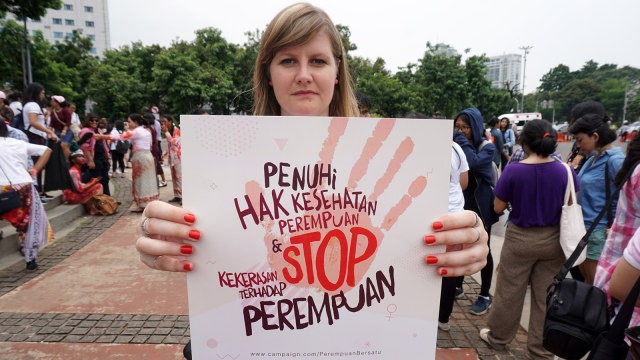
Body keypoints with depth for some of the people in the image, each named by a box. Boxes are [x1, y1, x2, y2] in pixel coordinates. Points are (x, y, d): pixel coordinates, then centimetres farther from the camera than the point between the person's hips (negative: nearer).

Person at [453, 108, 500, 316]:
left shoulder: (487, 148, -9)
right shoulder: (457, 147, 4)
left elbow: (474, 162, -29)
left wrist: (462, 142, -21)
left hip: (480, 207, -4)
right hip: (460, 205, 5)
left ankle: (485, 295, 18)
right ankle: (457, 286, 31)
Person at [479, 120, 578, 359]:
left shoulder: (513, 171, -17)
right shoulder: (565, 171, -9)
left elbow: (498, 207, -9)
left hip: (520, 239, -2)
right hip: (553, 241, 3)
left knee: (509, 292, 13)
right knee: (546, 296, 14)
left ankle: (498, 337, 32)